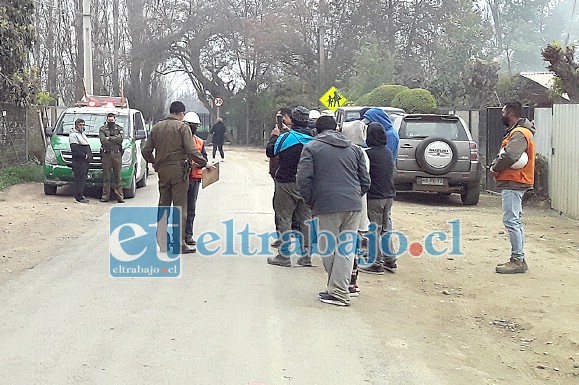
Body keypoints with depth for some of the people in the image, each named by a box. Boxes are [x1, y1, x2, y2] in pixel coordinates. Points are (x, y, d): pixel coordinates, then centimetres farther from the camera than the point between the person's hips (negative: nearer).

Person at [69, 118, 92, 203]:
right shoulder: (73, 135, -6)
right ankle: (78, 197, -9)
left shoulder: (83, 134, 24)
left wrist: (90, 155, 11)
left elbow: (87, 147, 28)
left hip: (85, 161, 9)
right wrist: (84, 156, -19)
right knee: (79, 179, -10)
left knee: (83, 179, 12)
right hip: (79, 161, -9)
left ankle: (81, 195, 18)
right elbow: (74, 149, -17)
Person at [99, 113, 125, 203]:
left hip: (117, 155, 0)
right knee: (106, 176, 1)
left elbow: (120, 139, -6)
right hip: (106, 155, 0)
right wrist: (115, 139, -7)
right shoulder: (102, 129, 9)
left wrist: (109, 138, -7)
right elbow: (103, 140, -8)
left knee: (117, 176, 1)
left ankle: (119, 195, 2)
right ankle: (105, 195, 5)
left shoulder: (119, 129, 12)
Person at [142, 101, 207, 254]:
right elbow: (191, 151, -15)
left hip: (162, 171, 6)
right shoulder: (182, 127, -6)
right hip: (178, 170, -6)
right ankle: (179, 244, -1)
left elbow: (146, 151, 11)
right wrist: (204, 163, -4)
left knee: (163, 206, 12)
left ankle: (162, 243, 15)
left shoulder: (157, 127, 11)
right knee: (180, 207, -2)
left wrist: (154, 162, 27)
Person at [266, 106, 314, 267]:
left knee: (284, 218, 4)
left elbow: (270, 152, -2)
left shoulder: (286, 137, -12)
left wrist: (274, 137, 14)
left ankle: (284, 255, 4)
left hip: (287, 183, -4)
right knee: (306, 219, 11)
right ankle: (306, 255, 12)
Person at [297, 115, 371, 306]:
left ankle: (338, 292, 7)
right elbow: (365, 181, 14)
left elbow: (303, 178, -6)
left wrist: (311, 202, 6)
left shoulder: (312, 147, 4)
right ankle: (339, 288, 1)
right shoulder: (354, 149, 17)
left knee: (329, 248, 5)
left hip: (327, 206, -4)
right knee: (346, 248, 5)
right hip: (353, 206, 4)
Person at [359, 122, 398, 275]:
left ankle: (376, 263, 3)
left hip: (375, 197, -7)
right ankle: (390, 261, 19)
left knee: (374, 230, 0)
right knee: (386, 229, 15)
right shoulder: (389, 152, 7)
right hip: (389, 195, 7)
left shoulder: (369, 153, -16)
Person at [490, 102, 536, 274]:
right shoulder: (515, 132, 21)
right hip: (513, 183, 11)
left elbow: (510, 155, -29)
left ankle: (518, 261, -10)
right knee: (515, 221, 13)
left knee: (512, 221, -11)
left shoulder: (519, 133, -15)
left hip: (513, 184, -11)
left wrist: (496, 168, -12)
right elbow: (503, 153, 21)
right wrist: (495, 164, 1)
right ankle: (518, 259, 18)